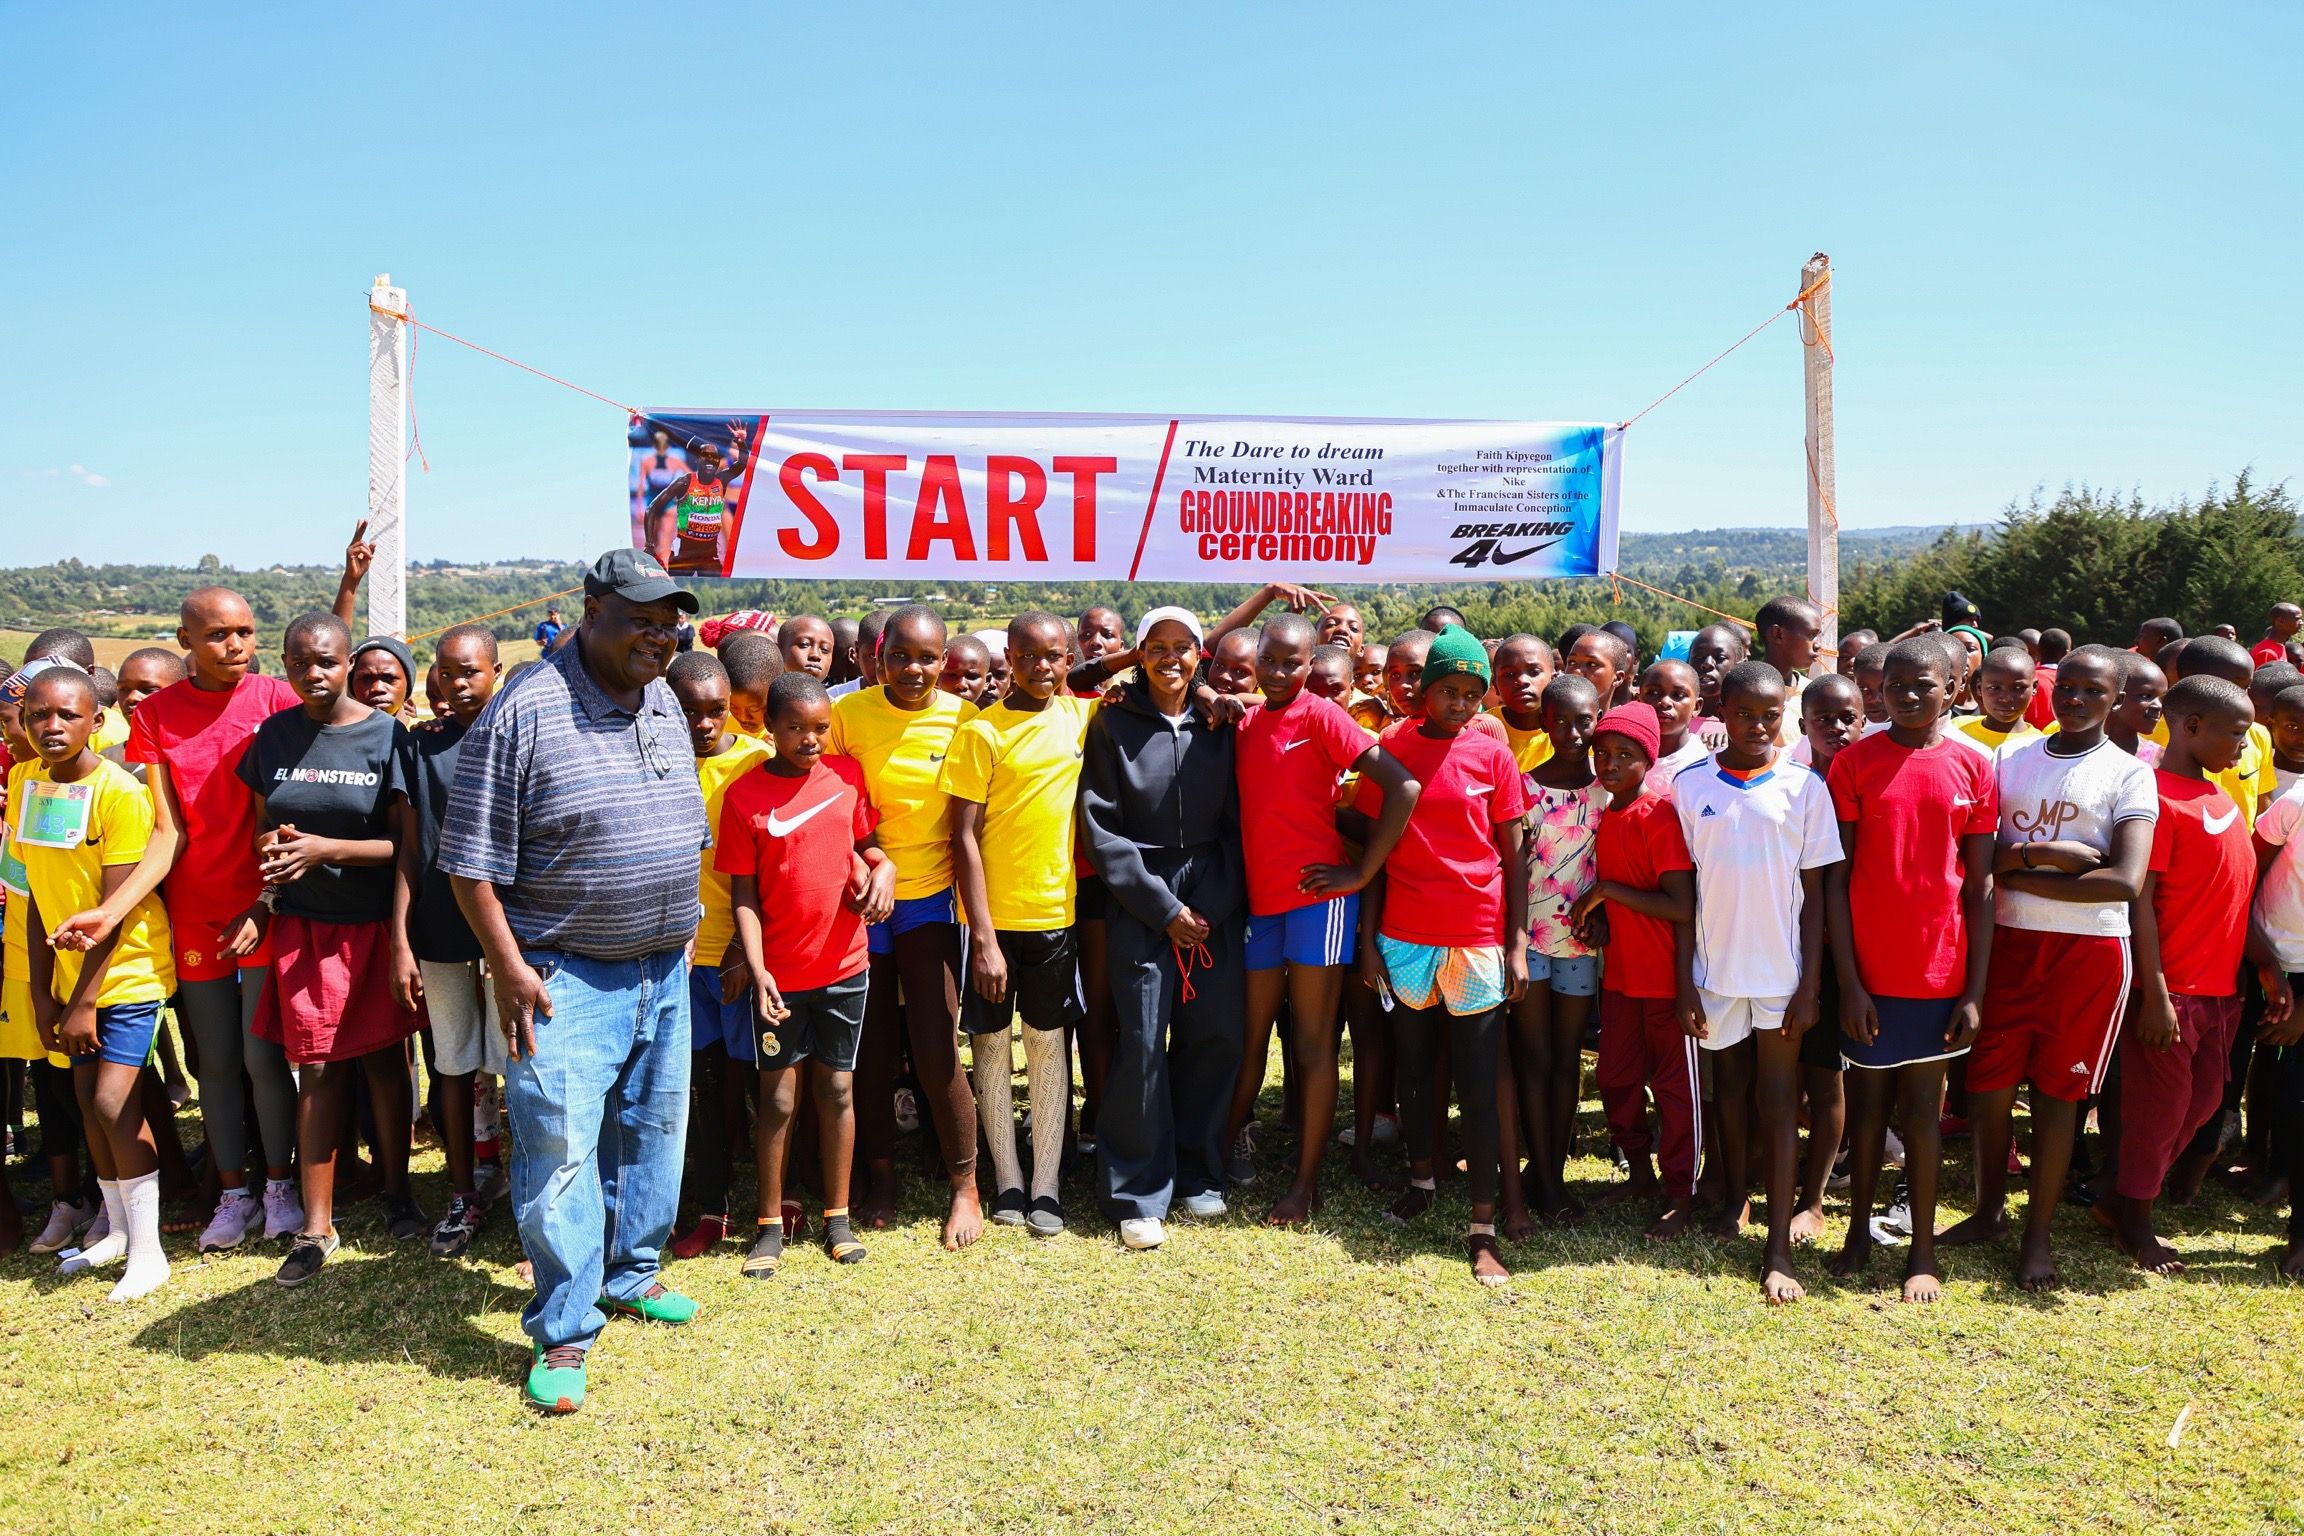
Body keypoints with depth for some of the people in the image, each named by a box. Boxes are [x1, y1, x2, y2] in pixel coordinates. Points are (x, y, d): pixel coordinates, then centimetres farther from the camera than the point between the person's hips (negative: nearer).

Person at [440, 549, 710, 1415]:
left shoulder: (663, 704, 7)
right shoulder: (523, 712, -16)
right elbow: (474, 862, -15)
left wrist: (682, 926, 15)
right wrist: (509, 967, -17)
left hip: (663, 970, 7)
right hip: (567, 976, -7)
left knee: (653, 1130, 18)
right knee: (559, 1148, -4)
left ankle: (630, 1273, 37)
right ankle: (563, 1334, 10)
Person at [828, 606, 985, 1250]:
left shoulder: (961, 718, -6)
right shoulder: (847, 714, -7)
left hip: (930, 896, -1)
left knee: (936, 1048, -4)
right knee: (873, 1046, 11)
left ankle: (965, 1185, 14)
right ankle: (881, 1177, 30)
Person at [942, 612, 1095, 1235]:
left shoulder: (1082, 715, 2)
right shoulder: (981, 731, -9)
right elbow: (964, 838, -11)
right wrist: (982, 937, -15)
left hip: (1056, 910, 3)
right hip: (992, 914, -2)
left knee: (1048, 1043, 9)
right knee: (992, 1042, 8)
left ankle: (1046, 1185, 18)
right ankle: (1007, 1180, 22)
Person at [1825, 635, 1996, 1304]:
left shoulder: (1972, 768, 1)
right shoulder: (1853, 763, -3)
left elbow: (1980, 884, 2)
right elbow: (1835, 877, -4)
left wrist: (1975, 990, -2)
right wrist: (1848, 980, -9)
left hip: (1939, 970, 1)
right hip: (1868, 970, 0)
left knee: (1922, 1106, 8)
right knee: (1868, 1100, 11)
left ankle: (1923, 1250, 19)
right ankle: (1859, 1232, 25)